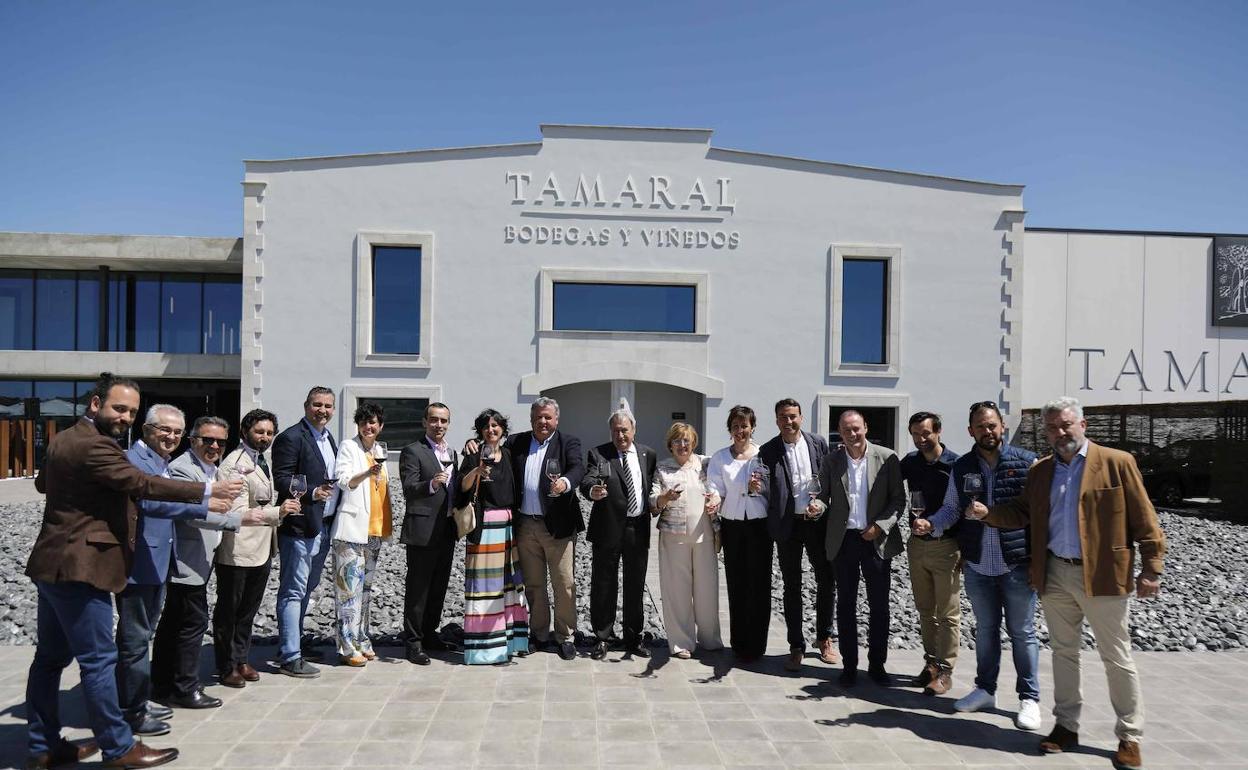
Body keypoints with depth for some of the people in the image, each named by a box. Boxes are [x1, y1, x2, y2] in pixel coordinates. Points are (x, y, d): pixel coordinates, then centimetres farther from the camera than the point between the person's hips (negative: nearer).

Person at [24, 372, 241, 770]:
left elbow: (42, 482, 30)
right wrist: (207, 491, -26)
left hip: (53, 564, 11)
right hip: (78, 567, -11)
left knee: (51, 656, 15)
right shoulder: (94, 446, -19)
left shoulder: (63, 439, 13)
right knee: (99, 659, -4)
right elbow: (142, 483, -26)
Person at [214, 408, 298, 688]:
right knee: (228, 610, 7)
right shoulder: (234, 464, -16)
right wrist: (278, 512, -32)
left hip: (262, 549, 8)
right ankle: (226, 667, 18)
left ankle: (241, 660, 29)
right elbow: (238, 513, -24)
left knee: (248, 610, 17)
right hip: (238, 550, -8)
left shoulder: (263, 461, 13)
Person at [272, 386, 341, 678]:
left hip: (324, 526, 9)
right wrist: (311, 493, -31)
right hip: (300, 525, -9)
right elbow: (282, 480, -19)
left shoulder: (328, 438, 15)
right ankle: (290, 657, 3)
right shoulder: (291, 438, -12)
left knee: (307, 588, 19)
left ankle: (294, 642, 33)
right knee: (293, 592, -3)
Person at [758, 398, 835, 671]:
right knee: (792, 587, 7)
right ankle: (796, 647, 18)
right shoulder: (768, 451, -2)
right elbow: (768, 492, -5)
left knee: (827, 582, 8)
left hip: (817, 522, 1)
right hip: (788, 525, -1)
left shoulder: (818, 443, 2)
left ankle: (824, 638, 30)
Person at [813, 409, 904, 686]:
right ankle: (849, 666, 19)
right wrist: (818, 506, -19)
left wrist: (880, 526, -12)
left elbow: (898, 498, -1)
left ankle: (877, 664, 22)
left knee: (879, 605, 7)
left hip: (877, 539, -1)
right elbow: (824, 495, 4)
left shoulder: (887, 457, -3)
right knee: (846, 604, 8)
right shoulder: (831, 461, 2)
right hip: (844, 539, 1)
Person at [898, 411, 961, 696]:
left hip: (945, 545, -5)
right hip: (917, 544, 5)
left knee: (948, 613, 2)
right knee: (925, 609, 14)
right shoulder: (911, 462, 4)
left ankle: (945, 670, 9)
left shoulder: (955, 464, -10)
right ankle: (931, 662, 25)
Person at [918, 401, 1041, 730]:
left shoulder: (1026, 462, -7)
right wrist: (931, 524, -12)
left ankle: (1029, 698, 21)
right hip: (977, 566, 4)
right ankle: (985, 690, 31)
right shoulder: (962, 468, 4)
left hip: (1016, 565, -4)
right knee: (985, 629, 17)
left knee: (1022, 632, 7)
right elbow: (951, 508, 8)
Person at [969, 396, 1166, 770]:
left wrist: (1151, 568, -10)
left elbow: (1144, 519, -6)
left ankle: (1129, 736, 21)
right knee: (1063, 652, 14)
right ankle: (1066, 726, 27)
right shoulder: (1041, 470, 8)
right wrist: (988, 512, -9)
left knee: (1117, 658, 7)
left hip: (1102, 576, -4)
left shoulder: (1117, 462, -6)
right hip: (1055, 574, 5)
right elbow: (1022, 513, 9)